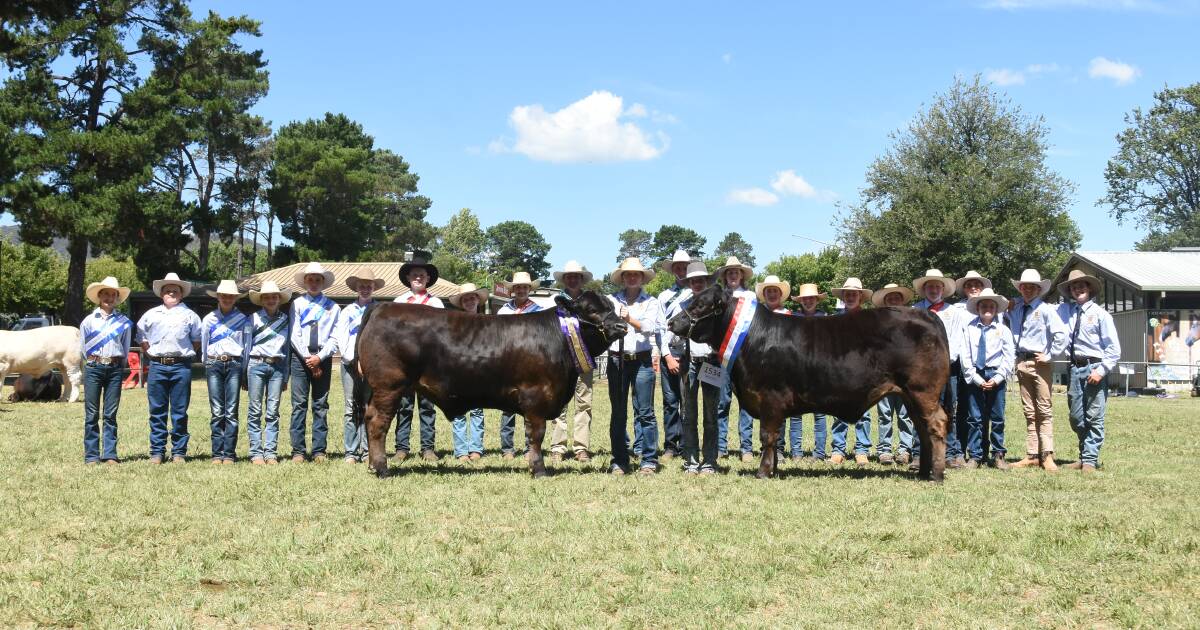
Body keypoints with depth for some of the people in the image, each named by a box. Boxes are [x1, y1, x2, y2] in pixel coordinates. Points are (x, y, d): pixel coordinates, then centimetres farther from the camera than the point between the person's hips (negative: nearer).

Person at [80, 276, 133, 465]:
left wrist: (117, 364, 9)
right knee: (92, 414, -1)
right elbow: (82, 348, 13)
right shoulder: (89, 320, 7)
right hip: (93, 368, 0)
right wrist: (94, 361, 8)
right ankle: (91, 455, 3)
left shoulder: (124, 322, 7)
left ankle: (110, 454, 3)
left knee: (110, 414, 1)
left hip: (115, 369, 0)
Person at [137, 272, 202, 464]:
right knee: (157, 411, 3)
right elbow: (142, 341, 17)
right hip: (157, 366, 1)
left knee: (179, 412, 1)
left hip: (181, 367, -1)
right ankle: (157, 452, 8)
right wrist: (152, 356, 7)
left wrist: (185, 355, 4)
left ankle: (179, 452, 6)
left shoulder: (189, 315, 10)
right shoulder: (150, 315, 13)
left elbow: (197, 341, 14)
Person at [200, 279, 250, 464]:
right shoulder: (209, 319, 11)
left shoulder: (243, 320, 9)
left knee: (231, 412, -5)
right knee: (217, 411, -3)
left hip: (234, 364, -1)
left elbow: (247, 346, 10)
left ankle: (229, 454, -3)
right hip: (214, 364, 1)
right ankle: (217, 453, 0)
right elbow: (204, 346, 17)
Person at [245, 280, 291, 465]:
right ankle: (256, 453, 1)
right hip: (257, 364, -2)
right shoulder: (254, 318, 5)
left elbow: (287, 348, 14)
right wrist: (244, 373, 2)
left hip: (277, 367, 2)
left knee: (273, 412, 1)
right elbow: (247, 344, 5)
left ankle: (270, 452, 3)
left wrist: (285, 377, 12)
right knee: (255, 411, -1)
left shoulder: (285, 319, 11)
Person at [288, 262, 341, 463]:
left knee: (321, 405, 2)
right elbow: (294, 335, 1)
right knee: (299, 404, -2)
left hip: (323, 359, 0)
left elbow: (334, 338, 2)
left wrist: (319, 358, -11)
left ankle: (319, 451, 4)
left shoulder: (333, 307, 7)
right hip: (300, 357, 0)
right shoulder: (297, 304, 8)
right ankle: (298, 451, -1)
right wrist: (308, 358, -7)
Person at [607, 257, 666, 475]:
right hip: (617, 360, 1)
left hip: (642, 360, -1)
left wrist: (630, 320, -21)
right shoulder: (611, 300, 13)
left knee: (644, 412, -3)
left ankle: (649, 461, 1)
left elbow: (651, 328, -6)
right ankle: (619, 462, 10)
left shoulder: (651, 302, 10)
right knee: (618, 412, 4)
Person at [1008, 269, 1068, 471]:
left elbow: (1061, 334, -14)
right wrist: (1009, 310, 6)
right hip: (1022, 362, 6)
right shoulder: (1015, 309, 10)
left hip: (1040, 362, -6)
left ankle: (1047, 456, -4)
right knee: (1029, 411, 9)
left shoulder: (1045, 310, -6)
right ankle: (1032, 455, 13)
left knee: (1045, 410, -4)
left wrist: (1050, 355, -11)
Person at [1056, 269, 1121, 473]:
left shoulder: (1099, 313, -2)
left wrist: (1101, 371, -13)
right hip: (1075, 369, 5)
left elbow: (1114, 348, -4)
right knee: (1076, 418, 11)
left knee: (1094, 418, -4)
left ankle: (1090, 460, 0)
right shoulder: (1065, 310, 11)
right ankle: (1084, 456, 23)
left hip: (1094, 368, -5)